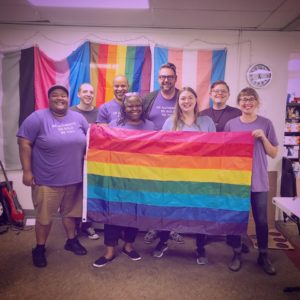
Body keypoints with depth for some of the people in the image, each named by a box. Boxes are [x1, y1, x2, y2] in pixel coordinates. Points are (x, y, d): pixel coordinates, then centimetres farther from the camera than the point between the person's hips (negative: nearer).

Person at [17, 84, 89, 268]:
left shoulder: (79, 118, 4)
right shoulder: (38, 118, -10)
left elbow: (89, 142, 14)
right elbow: (24, 144, -10)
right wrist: (27, 171, -12)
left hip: (74, 178, 4)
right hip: (47, 180, -4)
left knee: (71, 212, 19)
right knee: (45, 217, 7)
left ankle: (71, 241, 39)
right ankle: (39, 248, 29)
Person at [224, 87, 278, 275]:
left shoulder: (266, 124, 0)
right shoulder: (231, 125, 1)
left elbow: (274, 154, 1)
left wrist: (263, 137, -12)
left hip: (259, 180, 0)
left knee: (261, 220, 7)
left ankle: (263, 256, 26)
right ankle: (237, 255, 24)